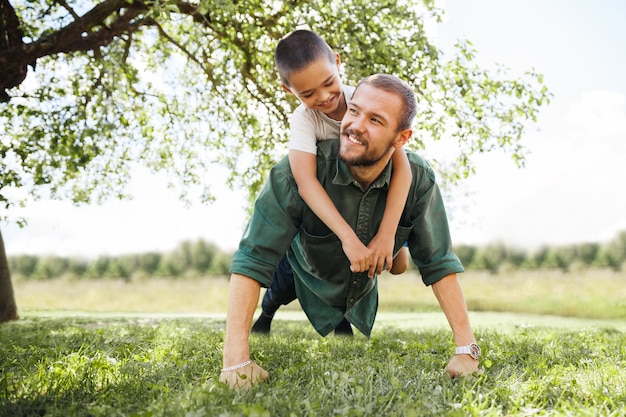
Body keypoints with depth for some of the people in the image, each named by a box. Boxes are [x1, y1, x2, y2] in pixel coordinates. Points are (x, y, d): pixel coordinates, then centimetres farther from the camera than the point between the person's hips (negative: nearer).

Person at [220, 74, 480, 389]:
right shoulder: (297, 172, -37)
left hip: (364, 305, 3)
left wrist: (466, 348, -24)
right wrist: (236, 359, -43)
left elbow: (438, 263, -19)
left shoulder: (418, 180, -27)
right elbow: (252, 259, -36)